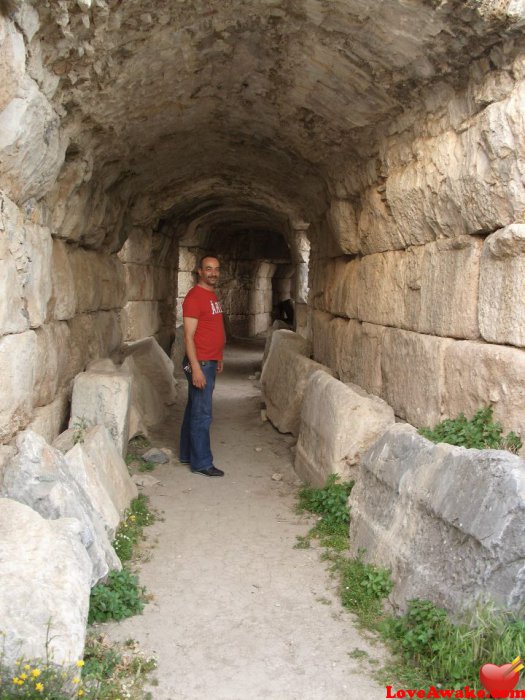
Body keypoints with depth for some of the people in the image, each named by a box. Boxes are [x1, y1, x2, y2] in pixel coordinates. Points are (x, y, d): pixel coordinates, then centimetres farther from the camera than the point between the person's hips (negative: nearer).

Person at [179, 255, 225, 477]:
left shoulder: (212, 295, 14)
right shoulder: (194, 296, -15)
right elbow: (189, 336, -19)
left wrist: (218, 359, 22)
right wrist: (196, 368, -24)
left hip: (210, 362, 9)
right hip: (200, 363, -9)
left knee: (194, 410, 16)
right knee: (202, 415, -4)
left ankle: (187, 454, 27)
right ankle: (201, 463, 4)